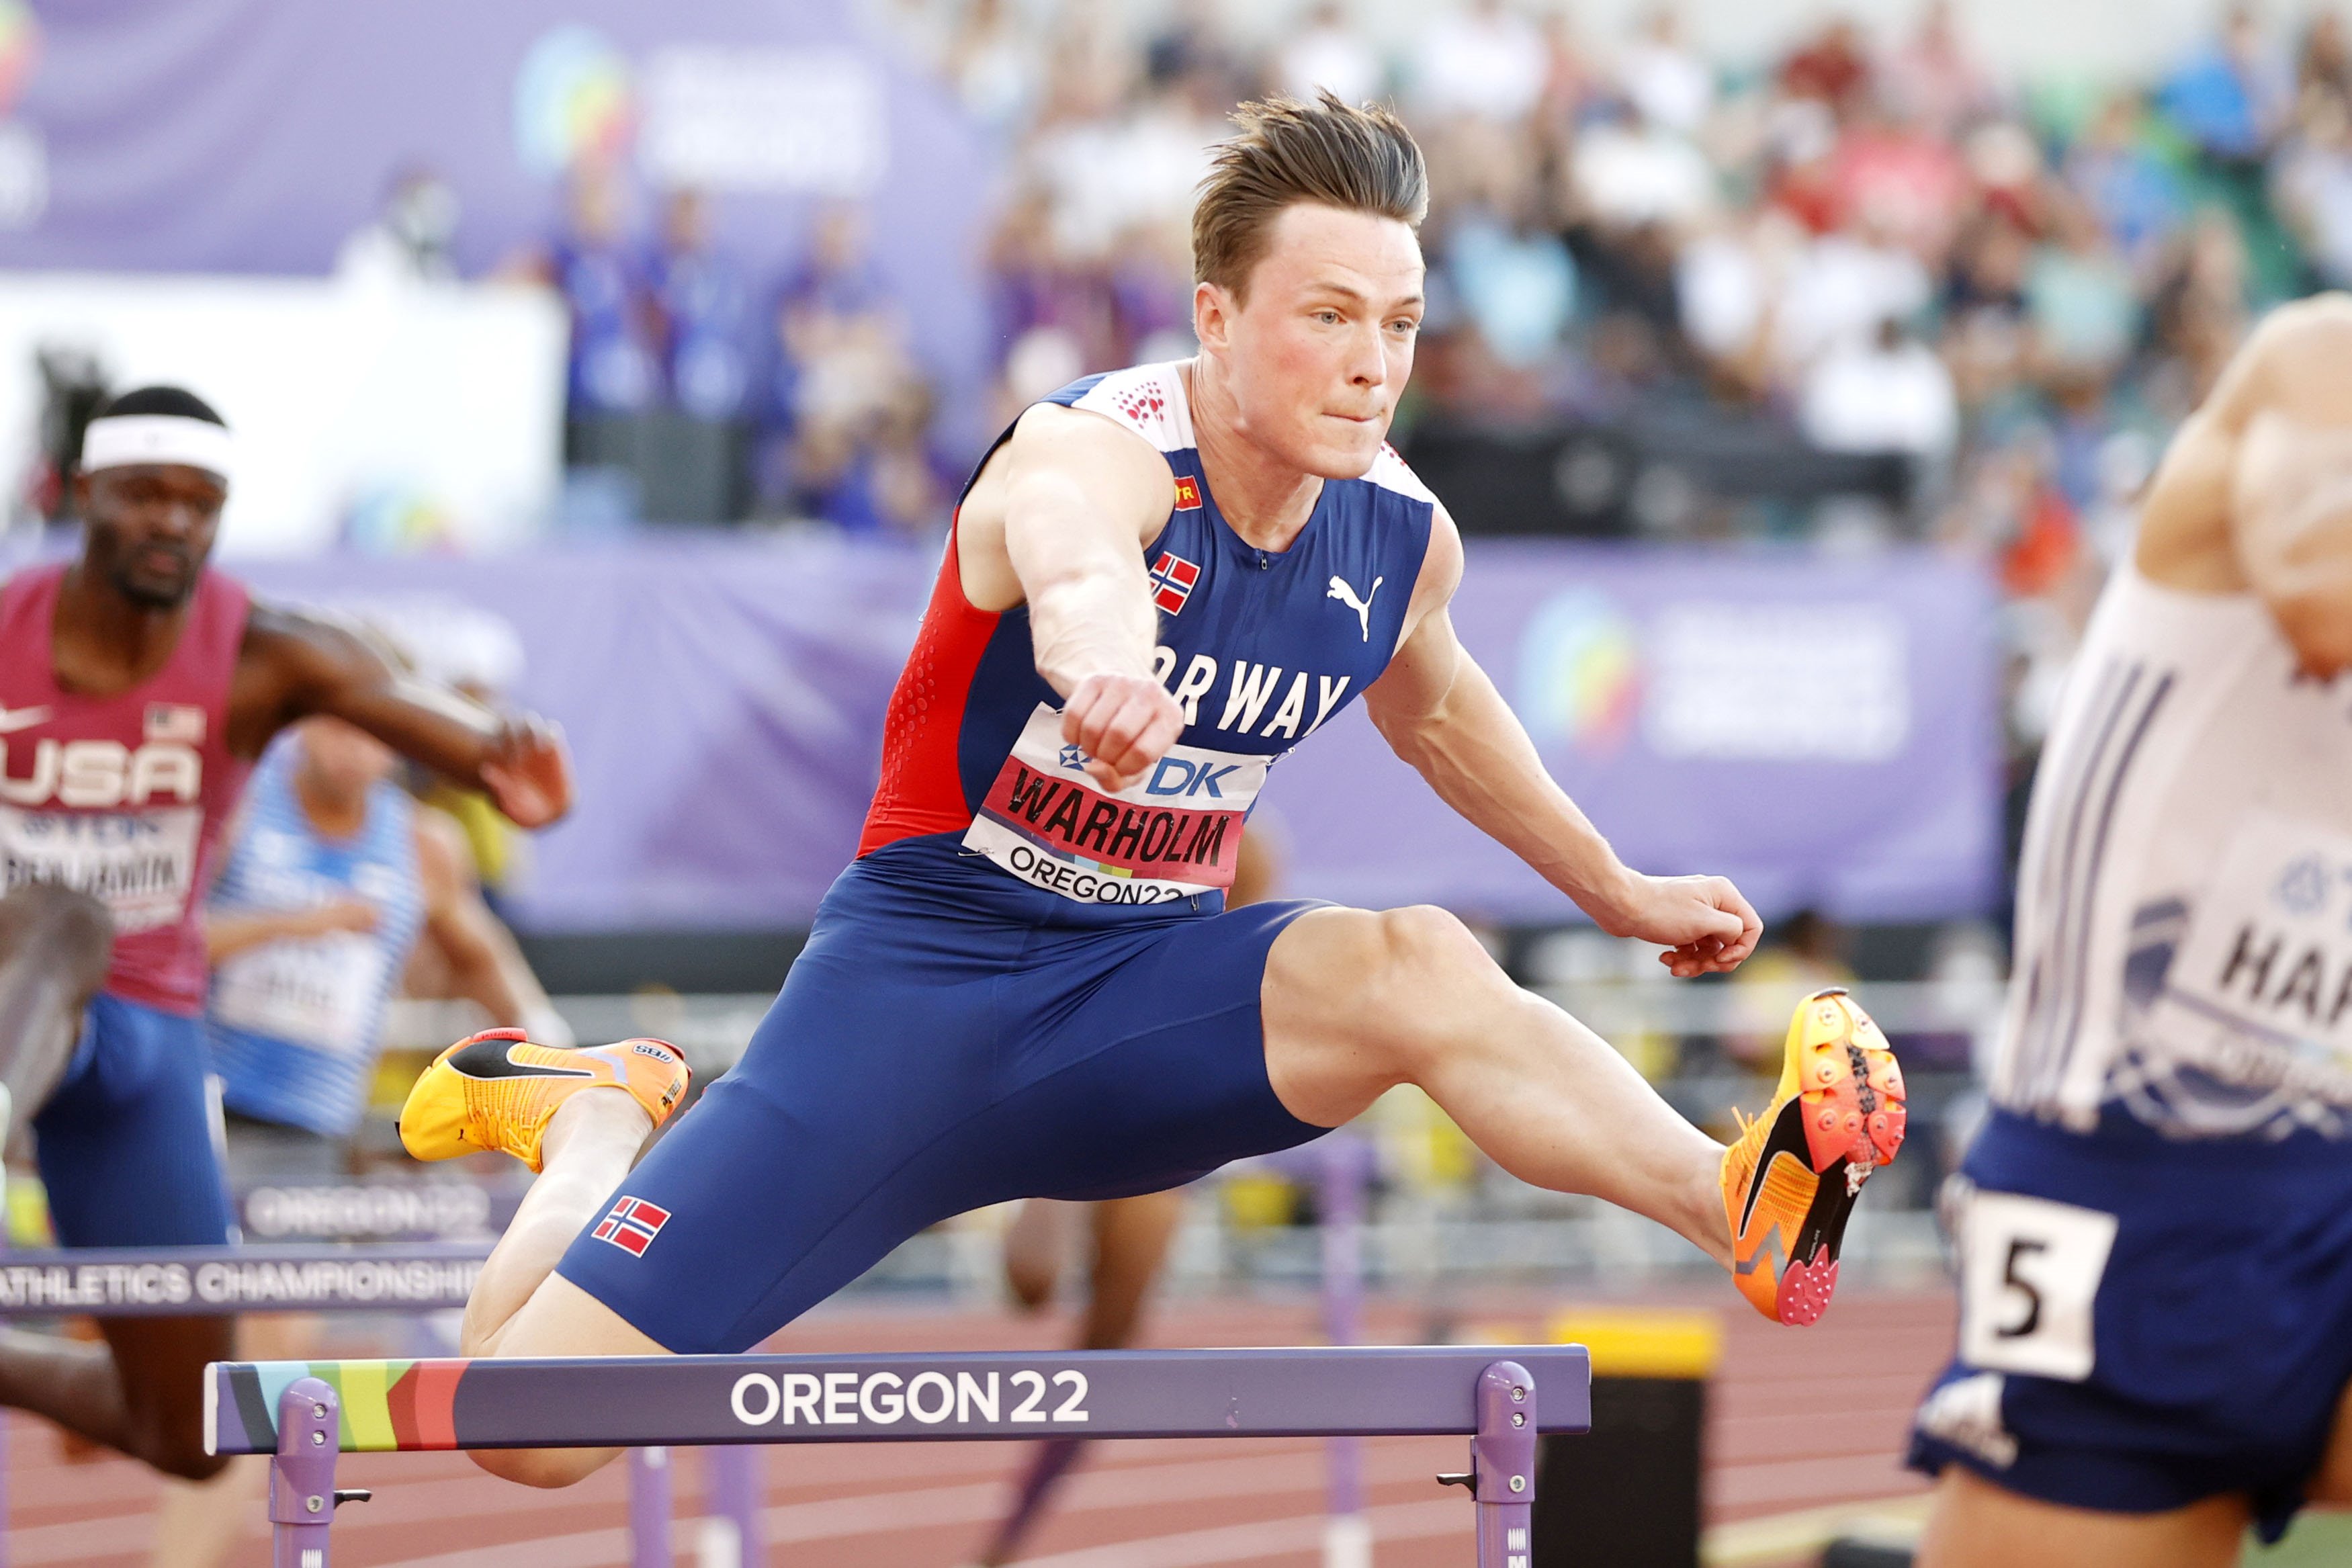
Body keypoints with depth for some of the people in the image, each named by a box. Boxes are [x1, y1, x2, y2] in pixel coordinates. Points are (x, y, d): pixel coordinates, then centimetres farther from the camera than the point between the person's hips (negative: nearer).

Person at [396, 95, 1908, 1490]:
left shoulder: (1404, 535, -1)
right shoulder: (1094, 453, -23)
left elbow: (1434, 708, 25)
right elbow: (1074, 560, -51)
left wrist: (1616, 888, 33)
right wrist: (1104, 656, -75)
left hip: (1149, 981, 4)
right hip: (926, 959, -4)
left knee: (1417, 967, -31)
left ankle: (1744, 1207, -49)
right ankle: (595, 1122, 20)